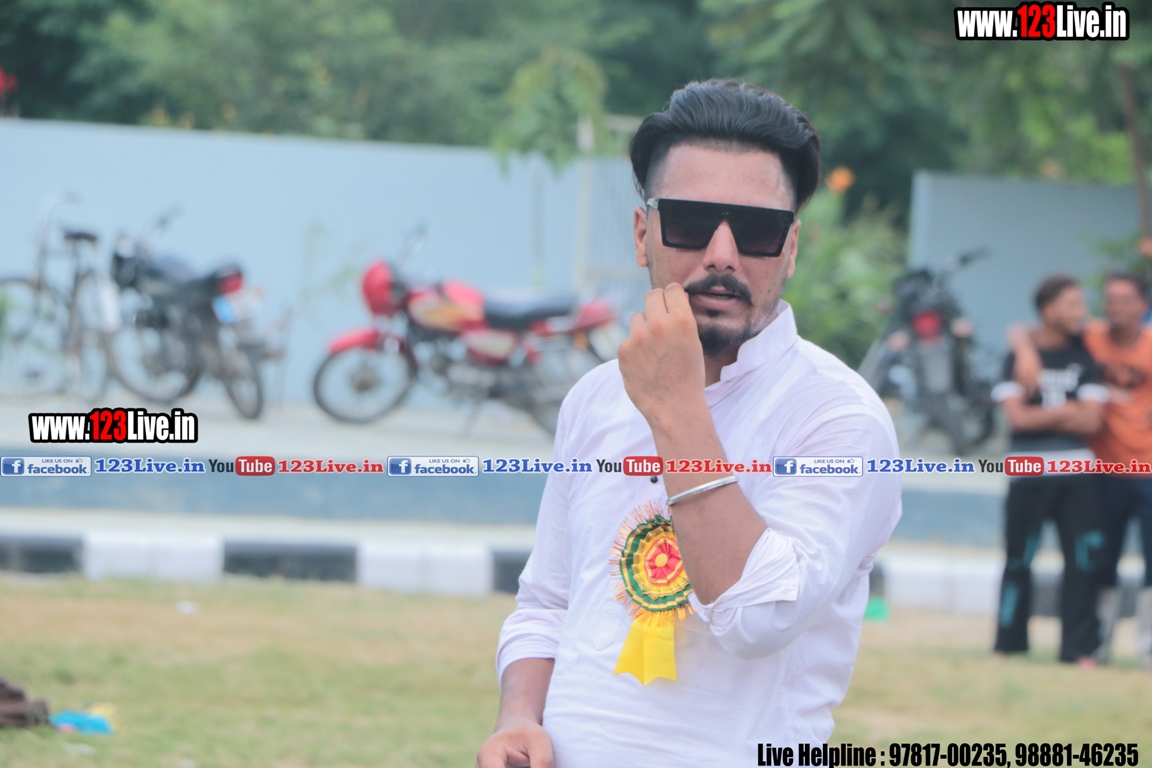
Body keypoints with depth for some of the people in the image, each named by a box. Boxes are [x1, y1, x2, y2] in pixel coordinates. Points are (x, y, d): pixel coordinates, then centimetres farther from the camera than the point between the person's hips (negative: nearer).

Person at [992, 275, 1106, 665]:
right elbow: (1016, 416, -7)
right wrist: (1067, 410, -5)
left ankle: (1079, 647, -1)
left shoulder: (1084, 358, 11)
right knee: (1018, 560, 0)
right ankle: (1009, 644, 10)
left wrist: (1039, 414, -7)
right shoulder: (1019, 355, 4)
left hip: (1076, 475, 2)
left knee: (1083, 560, -4)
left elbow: (1091, 420, -1)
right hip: (1028, 473, -2)